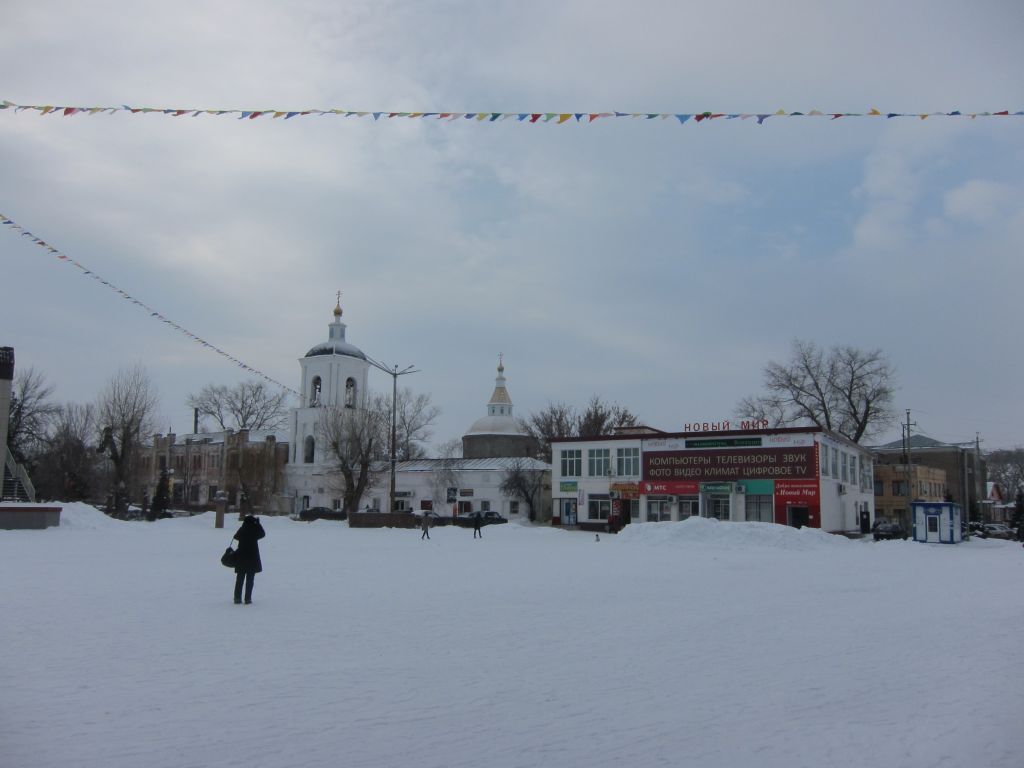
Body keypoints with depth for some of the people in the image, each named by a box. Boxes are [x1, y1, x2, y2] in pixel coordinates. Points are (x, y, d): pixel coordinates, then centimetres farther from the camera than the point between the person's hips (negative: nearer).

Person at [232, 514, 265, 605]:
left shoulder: (242, 529, -3)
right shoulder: (255, 530, -12)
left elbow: (236, 536, 18)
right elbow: (263, 534, 8)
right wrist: (258, 524, 9)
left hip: (241, 557, 3)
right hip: (252, 558, -3)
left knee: (239, 579, 12)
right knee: (250, 580, 3)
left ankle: (237, 598, 13)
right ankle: (248, 599, 2)